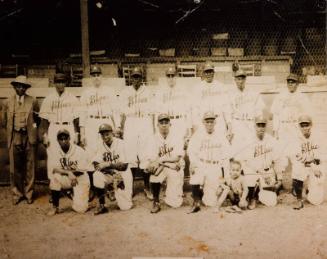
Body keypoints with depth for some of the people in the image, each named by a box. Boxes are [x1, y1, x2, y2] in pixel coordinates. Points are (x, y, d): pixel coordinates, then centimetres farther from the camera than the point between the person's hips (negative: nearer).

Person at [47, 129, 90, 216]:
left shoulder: (79, 151, -13)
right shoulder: (54, 151, -8)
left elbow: (81, 171, -13)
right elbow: (53, 169, -17)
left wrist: (62, 170, -18)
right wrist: (69, 173, -30)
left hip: (80, 179, -1)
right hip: (65, 179, 2)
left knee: (80, 209, -14)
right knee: (54, 178, -33)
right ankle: (55, 207, -15)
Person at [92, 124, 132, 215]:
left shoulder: (120, 144, -13)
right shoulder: (101, 146, -1)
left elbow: (124, 165, -18)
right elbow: (96, 165, -13)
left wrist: (108, 164, -29)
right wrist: (113, 173, -25)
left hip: (122, 173, -3)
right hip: (108, 173, 3)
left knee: (125, 206, -9)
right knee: (97, 176, -32)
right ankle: (102, 205, -16)